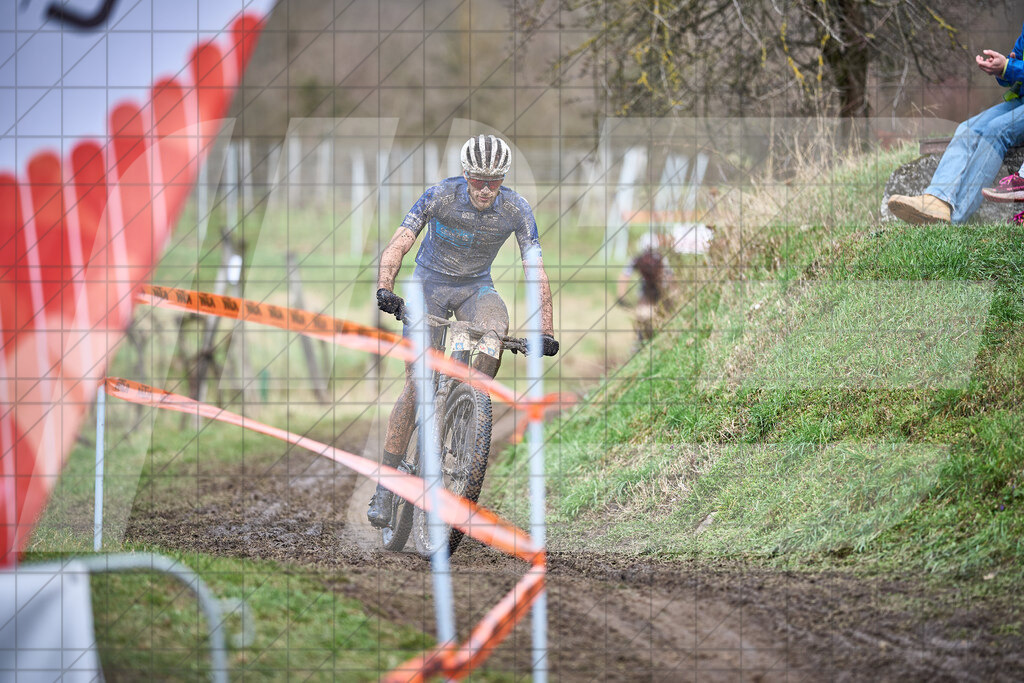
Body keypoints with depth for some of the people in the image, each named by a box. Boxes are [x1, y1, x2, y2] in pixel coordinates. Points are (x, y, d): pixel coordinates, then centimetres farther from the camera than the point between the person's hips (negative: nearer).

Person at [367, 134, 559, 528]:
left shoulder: (516, 211, -19)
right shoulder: (440, 196, -23)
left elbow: (536, 271, -20)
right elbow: (398, 245, -28)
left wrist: (545, 332, -29)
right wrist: (384, 290, -45)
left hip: (476, 287, 1)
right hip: (431, 282, -1)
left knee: (496, 327, -34)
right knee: (417, 382, -11)